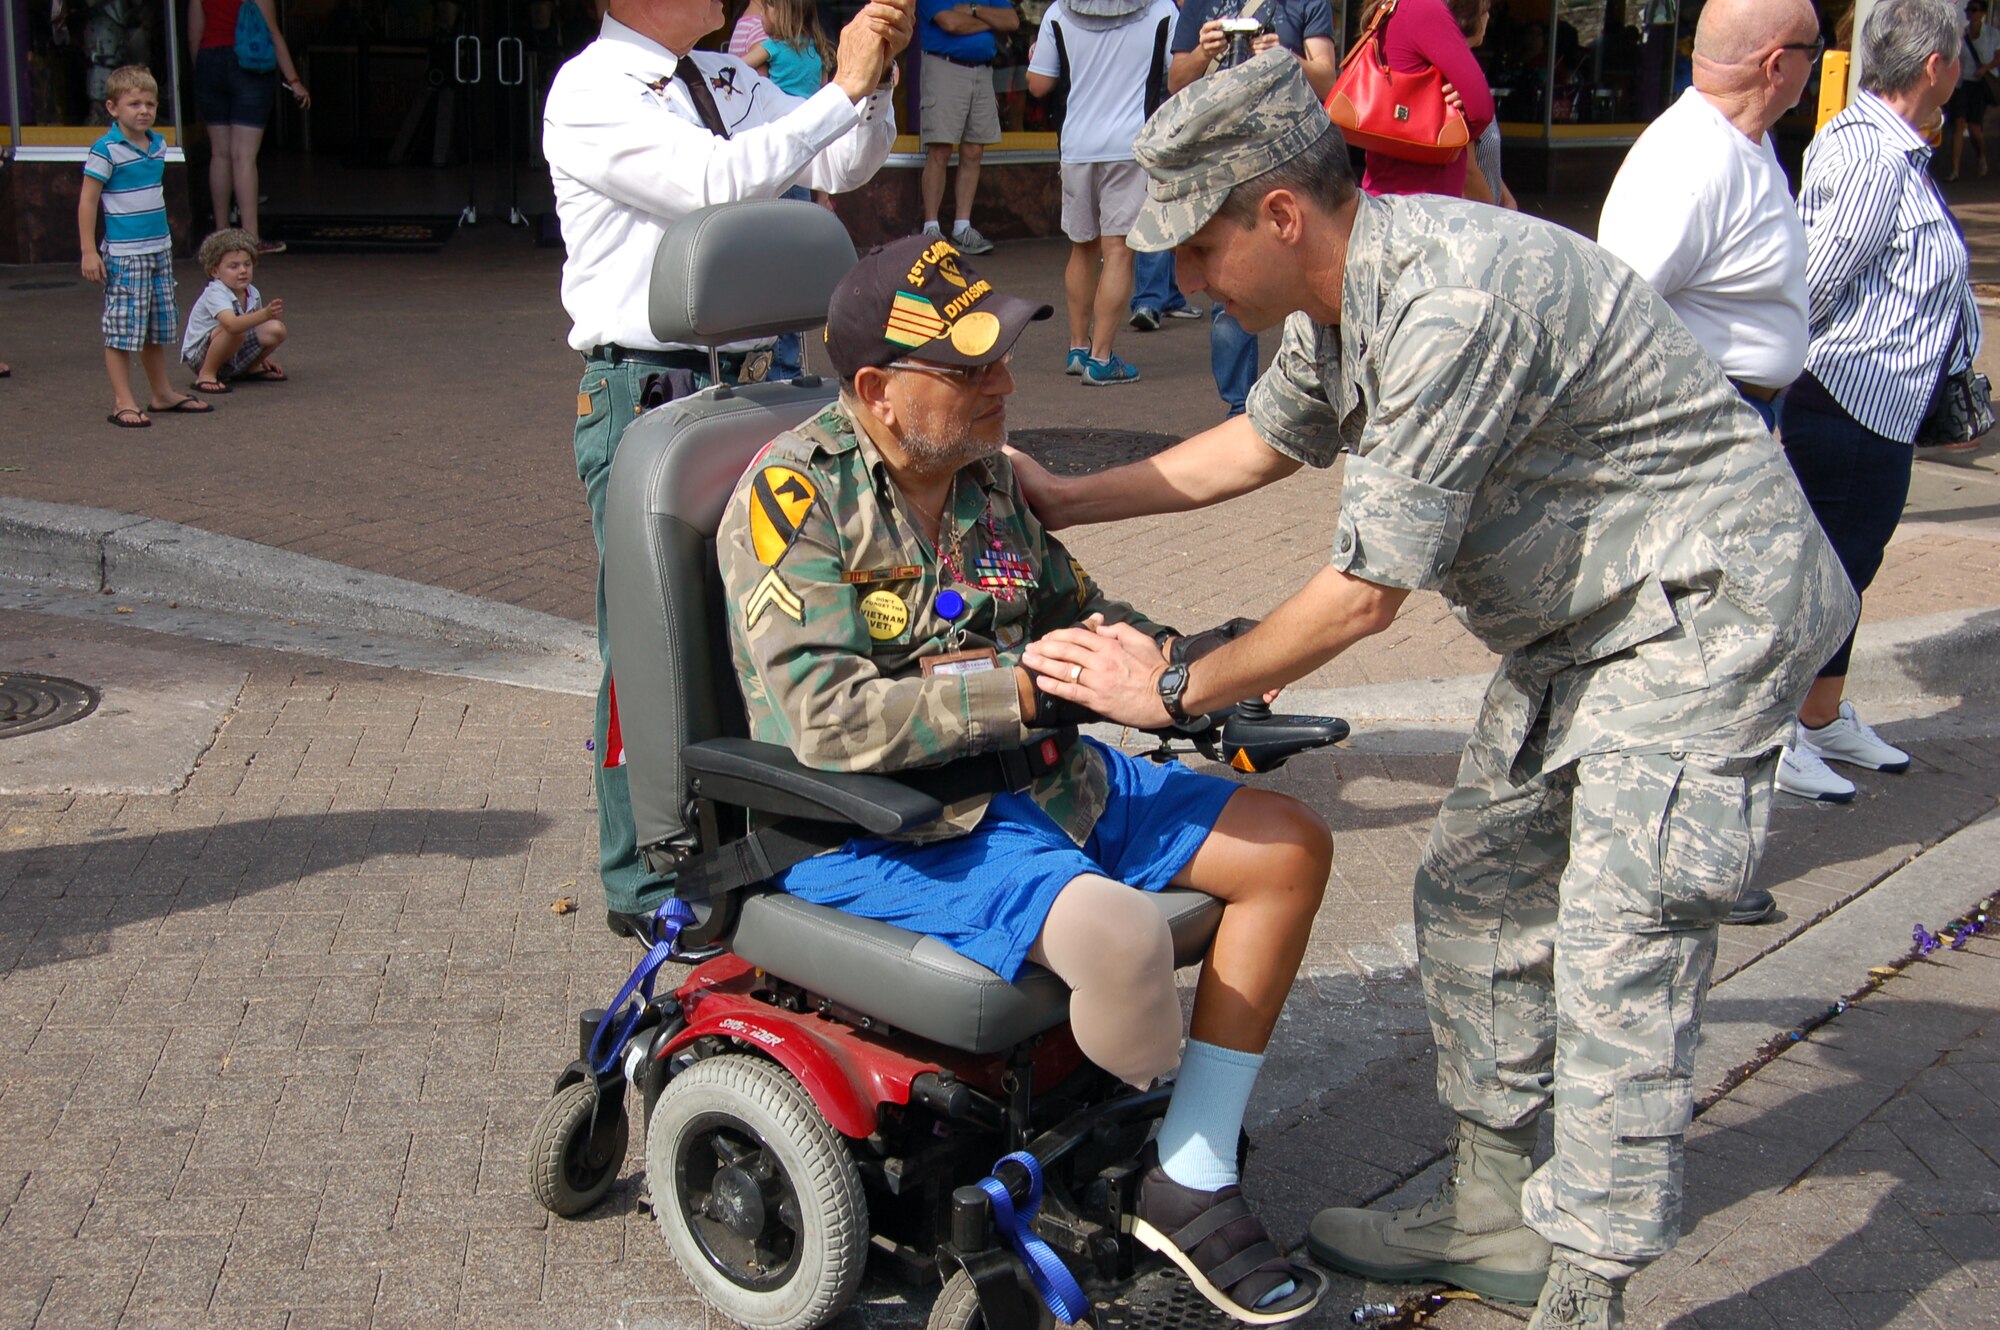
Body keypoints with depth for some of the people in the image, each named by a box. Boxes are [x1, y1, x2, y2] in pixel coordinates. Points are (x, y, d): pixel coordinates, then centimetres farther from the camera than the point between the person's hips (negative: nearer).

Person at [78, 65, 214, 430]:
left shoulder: (158, 145, 10)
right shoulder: (106, 150, -11)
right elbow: (87, 201, -10)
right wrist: (89, 251, -14)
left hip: (159, 250, 7)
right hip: (124, 253, -7)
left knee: (157, 328, 15)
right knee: (123, 329, -4)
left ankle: (162, 393, 26)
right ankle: (123, 402, 1)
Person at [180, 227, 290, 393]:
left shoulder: (253, 294, -4)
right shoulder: (215, 294, -27)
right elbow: (232, 325, -46)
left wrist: (263, 357, 11)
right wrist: (265, 315, -59)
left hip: (235, 353, 7)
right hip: (200, 356, -7)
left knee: (276, 330, -12)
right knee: (236, 332, -37)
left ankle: (252, 368, 13)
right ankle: (206, 375, -16)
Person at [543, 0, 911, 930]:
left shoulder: (725, 81, 13)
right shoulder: (592, 92, -10)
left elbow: (842, 166, 8)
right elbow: (717, 179, -23)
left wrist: (875, 76, -9)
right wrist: (843, 88, -20)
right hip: (642, 392, -7)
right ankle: (643, 881, 11)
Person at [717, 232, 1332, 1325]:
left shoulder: (986, 474, 9)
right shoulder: (795, 494, -14)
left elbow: (1077, 611, 23)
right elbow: (829, 722, -23)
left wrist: (1199, 655, 4)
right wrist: (1028, 686, -23)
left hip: (1027, 777, 9)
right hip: (878, 829, -9)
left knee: (1287, 846, 3)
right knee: (1121, 933, -34)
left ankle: (1191, 1182, 0)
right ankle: (1175, 1140, 4)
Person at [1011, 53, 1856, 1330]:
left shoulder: (1453, 302, -30)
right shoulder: (1343, 293, 0)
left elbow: (1368, 592, -25)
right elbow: (1268, 437, 22)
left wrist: (1174, 689, -13)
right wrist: (1064, 499, 20)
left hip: (1706, 609, -10)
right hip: (1582, 621, 10)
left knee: (1619, 958, -10)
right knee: (1477, 894, 13)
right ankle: (1492, 1216, 27)